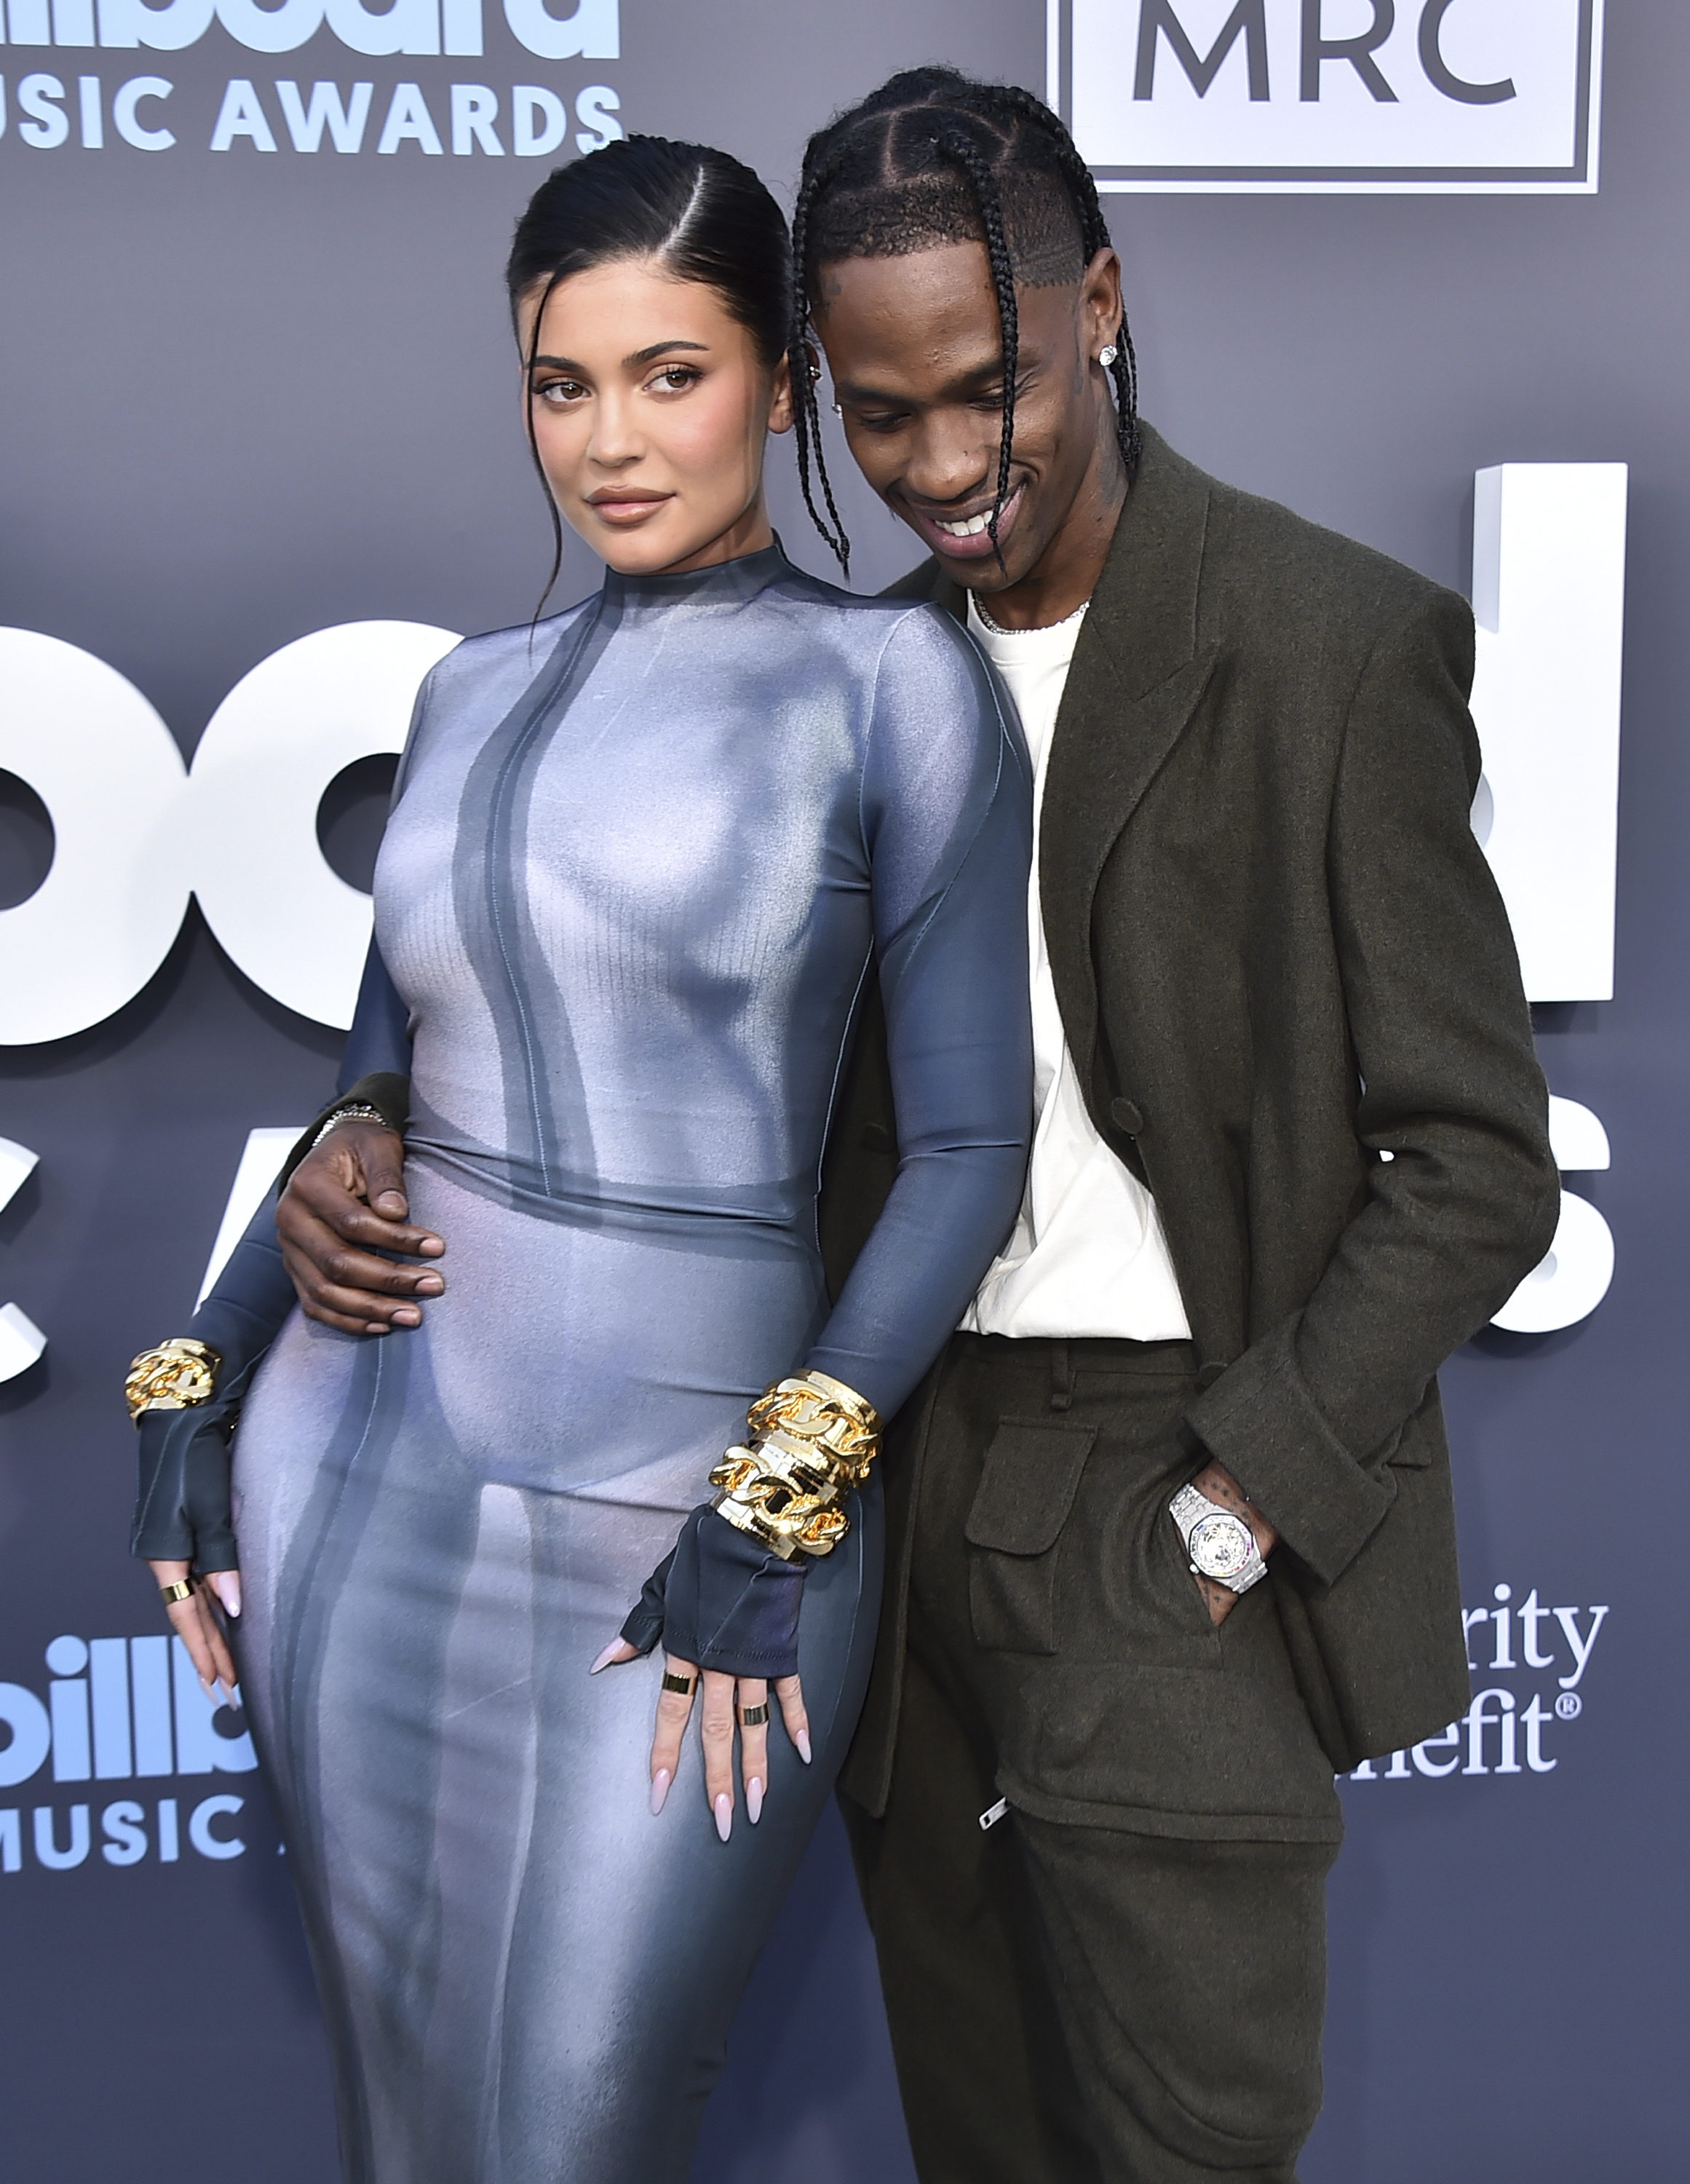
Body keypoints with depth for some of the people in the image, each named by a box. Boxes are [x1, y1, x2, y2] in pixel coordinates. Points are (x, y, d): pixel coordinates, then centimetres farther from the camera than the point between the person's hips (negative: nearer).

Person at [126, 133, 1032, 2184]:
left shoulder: (887, 675, -5)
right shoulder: (475, 690, 9)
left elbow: (971, 1136, -8)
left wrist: (784, 1493, -16)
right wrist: (194, 1382, 7)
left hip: (681, 1522, -4)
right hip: (353, 1472, 5)